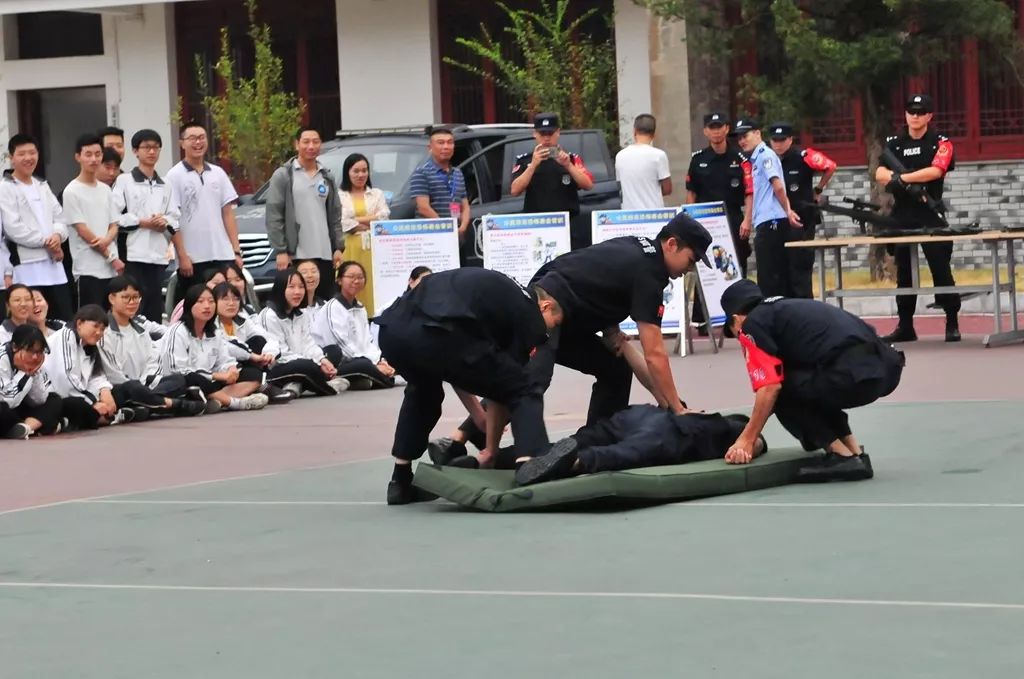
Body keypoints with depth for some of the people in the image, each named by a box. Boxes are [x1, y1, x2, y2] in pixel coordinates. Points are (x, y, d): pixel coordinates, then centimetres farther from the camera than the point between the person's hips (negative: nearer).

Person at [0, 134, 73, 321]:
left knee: (66, 320, 3)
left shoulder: (42, 186, 19)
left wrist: (57, 235, -8)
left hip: (53, 263, 6)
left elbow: (59, 218, 15)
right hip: (27, 266, -6)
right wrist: (46, 242, -10)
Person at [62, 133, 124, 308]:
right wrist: (111, 257, -7)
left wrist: (106, 240, -12)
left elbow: (114, 226, 12)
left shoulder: (105, 190, 14)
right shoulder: (72, 192, -5)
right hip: (88, 269, -6)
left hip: (112, 269, 6)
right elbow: (83, 231, -9)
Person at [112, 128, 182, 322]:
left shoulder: (165, 186, 18)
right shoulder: (124, 181, 2)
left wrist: (165, 223, -7)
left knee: (155, 310, 5)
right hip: (133, 255, -5)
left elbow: (175, 221, 15)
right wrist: (143, 223, -10)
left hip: (158, 256, 5)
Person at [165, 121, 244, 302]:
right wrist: (182, 256, -11)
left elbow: (228, 214, 14)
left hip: (222, 255, 4)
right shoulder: (175, 176, -1)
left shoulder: (218, 173, 12)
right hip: (192, 259, -4)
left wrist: (237, 251, 6)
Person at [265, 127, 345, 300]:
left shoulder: (327, 178, 15)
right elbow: (273, 216, -4)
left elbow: (335, 216, 16)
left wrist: (339, 248, 7)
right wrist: (280, 250, -10)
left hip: (324, 255, 5)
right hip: (295, 255, -5)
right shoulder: (283, 175, 0)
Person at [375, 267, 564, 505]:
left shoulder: (495, 290, 38)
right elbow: (503, 388, 19)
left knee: (422, 391, 40)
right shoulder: (529, 314, 17)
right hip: (434, 334, -8)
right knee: (523, 392, 9)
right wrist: (491, 449, 30)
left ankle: (401, 482, 41)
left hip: (392, 327, 8)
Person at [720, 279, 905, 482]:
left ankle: (843, 457, 4)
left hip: (852, 375, -9)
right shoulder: (789, 308, 33)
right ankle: (856, 454, 20)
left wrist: (747, 439, 7)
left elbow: (770, 388, -3)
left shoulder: (751, 325, 8)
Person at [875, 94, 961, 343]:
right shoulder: (893, 144, 10)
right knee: (903, 273, 7)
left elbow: (936, 171, -16)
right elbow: (880, 174, -2)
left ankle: (952, 324, 1)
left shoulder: (941, 143, 1)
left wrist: (902, 178, -17)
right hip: (902, 216, 4)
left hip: (931, 215, -4)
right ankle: (905, 326, 12)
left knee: (941, 270, -5)